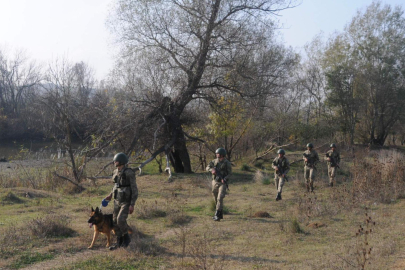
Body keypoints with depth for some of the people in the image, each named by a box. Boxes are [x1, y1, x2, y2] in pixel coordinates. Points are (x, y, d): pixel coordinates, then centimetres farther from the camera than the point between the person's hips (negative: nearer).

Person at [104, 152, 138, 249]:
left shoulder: (129, 173, -21)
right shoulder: (116, 172, 2)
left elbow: (134, 189, -19)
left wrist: (132, 205, -21)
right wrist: (111, 195, 14)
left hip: (126, 202, -7)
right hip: (117, 201, 7)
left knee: (121, 220, -22)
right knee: (115, 221, 6)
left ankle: (126, 237, 4)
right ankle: (119, 242, 21)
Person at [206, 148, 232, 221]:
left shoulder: (227, 163, -8)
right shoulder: (214, 161, 4)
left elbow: (229, 173, -6)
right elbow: (208, 167, -2)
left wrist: (224, 179, -23)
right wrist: (212, 170, -25)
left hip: (222, 183, -5)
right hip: (215, 182, 5)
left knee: (220, 198, -17)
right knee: (216, 199, 11)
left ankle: (217, 215, -18)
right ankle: (220, 214, 25)